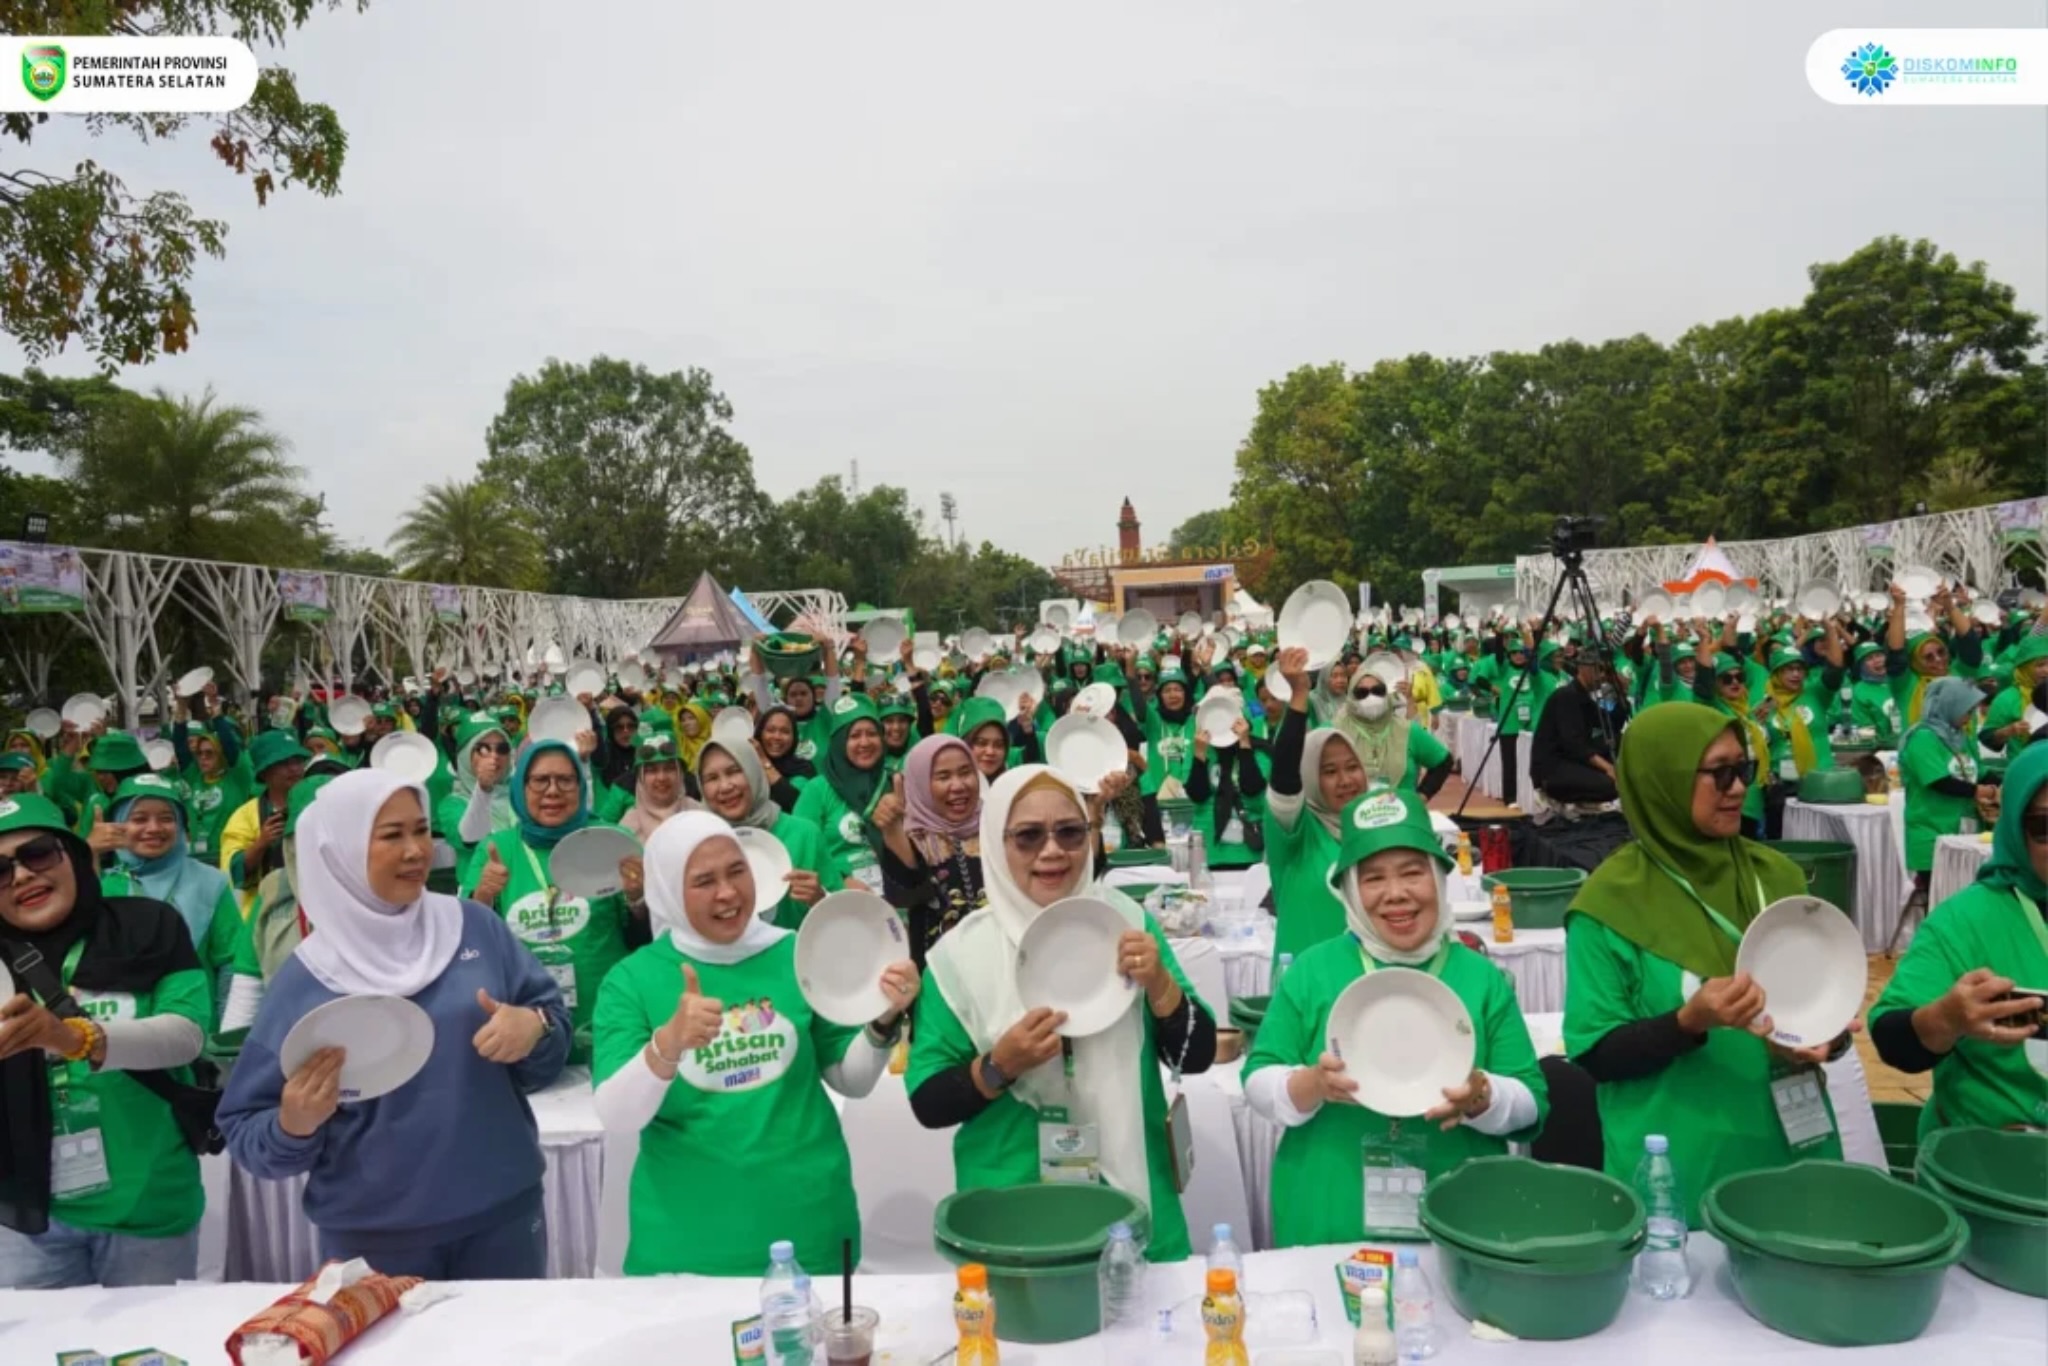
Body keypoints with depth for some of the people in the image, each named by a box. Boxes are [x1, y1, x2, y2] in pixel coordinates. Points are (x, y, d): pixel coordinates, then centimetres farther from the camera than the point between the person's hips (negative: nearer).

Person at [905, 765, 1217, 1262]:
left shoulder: (1127, 922, -4)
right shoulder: (962, 952, -9)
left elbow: (1196, 1057, -1)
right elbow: (927, 1104, -6)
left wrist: (1159, 984, -18)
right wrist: (998, 1066, -23)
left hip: (1134, 1197, 2)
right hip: (1011, 1210, -2)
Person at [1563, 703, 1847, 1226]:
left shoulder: (1776, 876, 3)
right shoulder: (1613, 900, -12)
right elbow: (1596, 1055, -11)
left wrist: (1828, 1038, -9)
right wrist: (1690, 1022, -26)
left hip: (1794, 1153, 5)